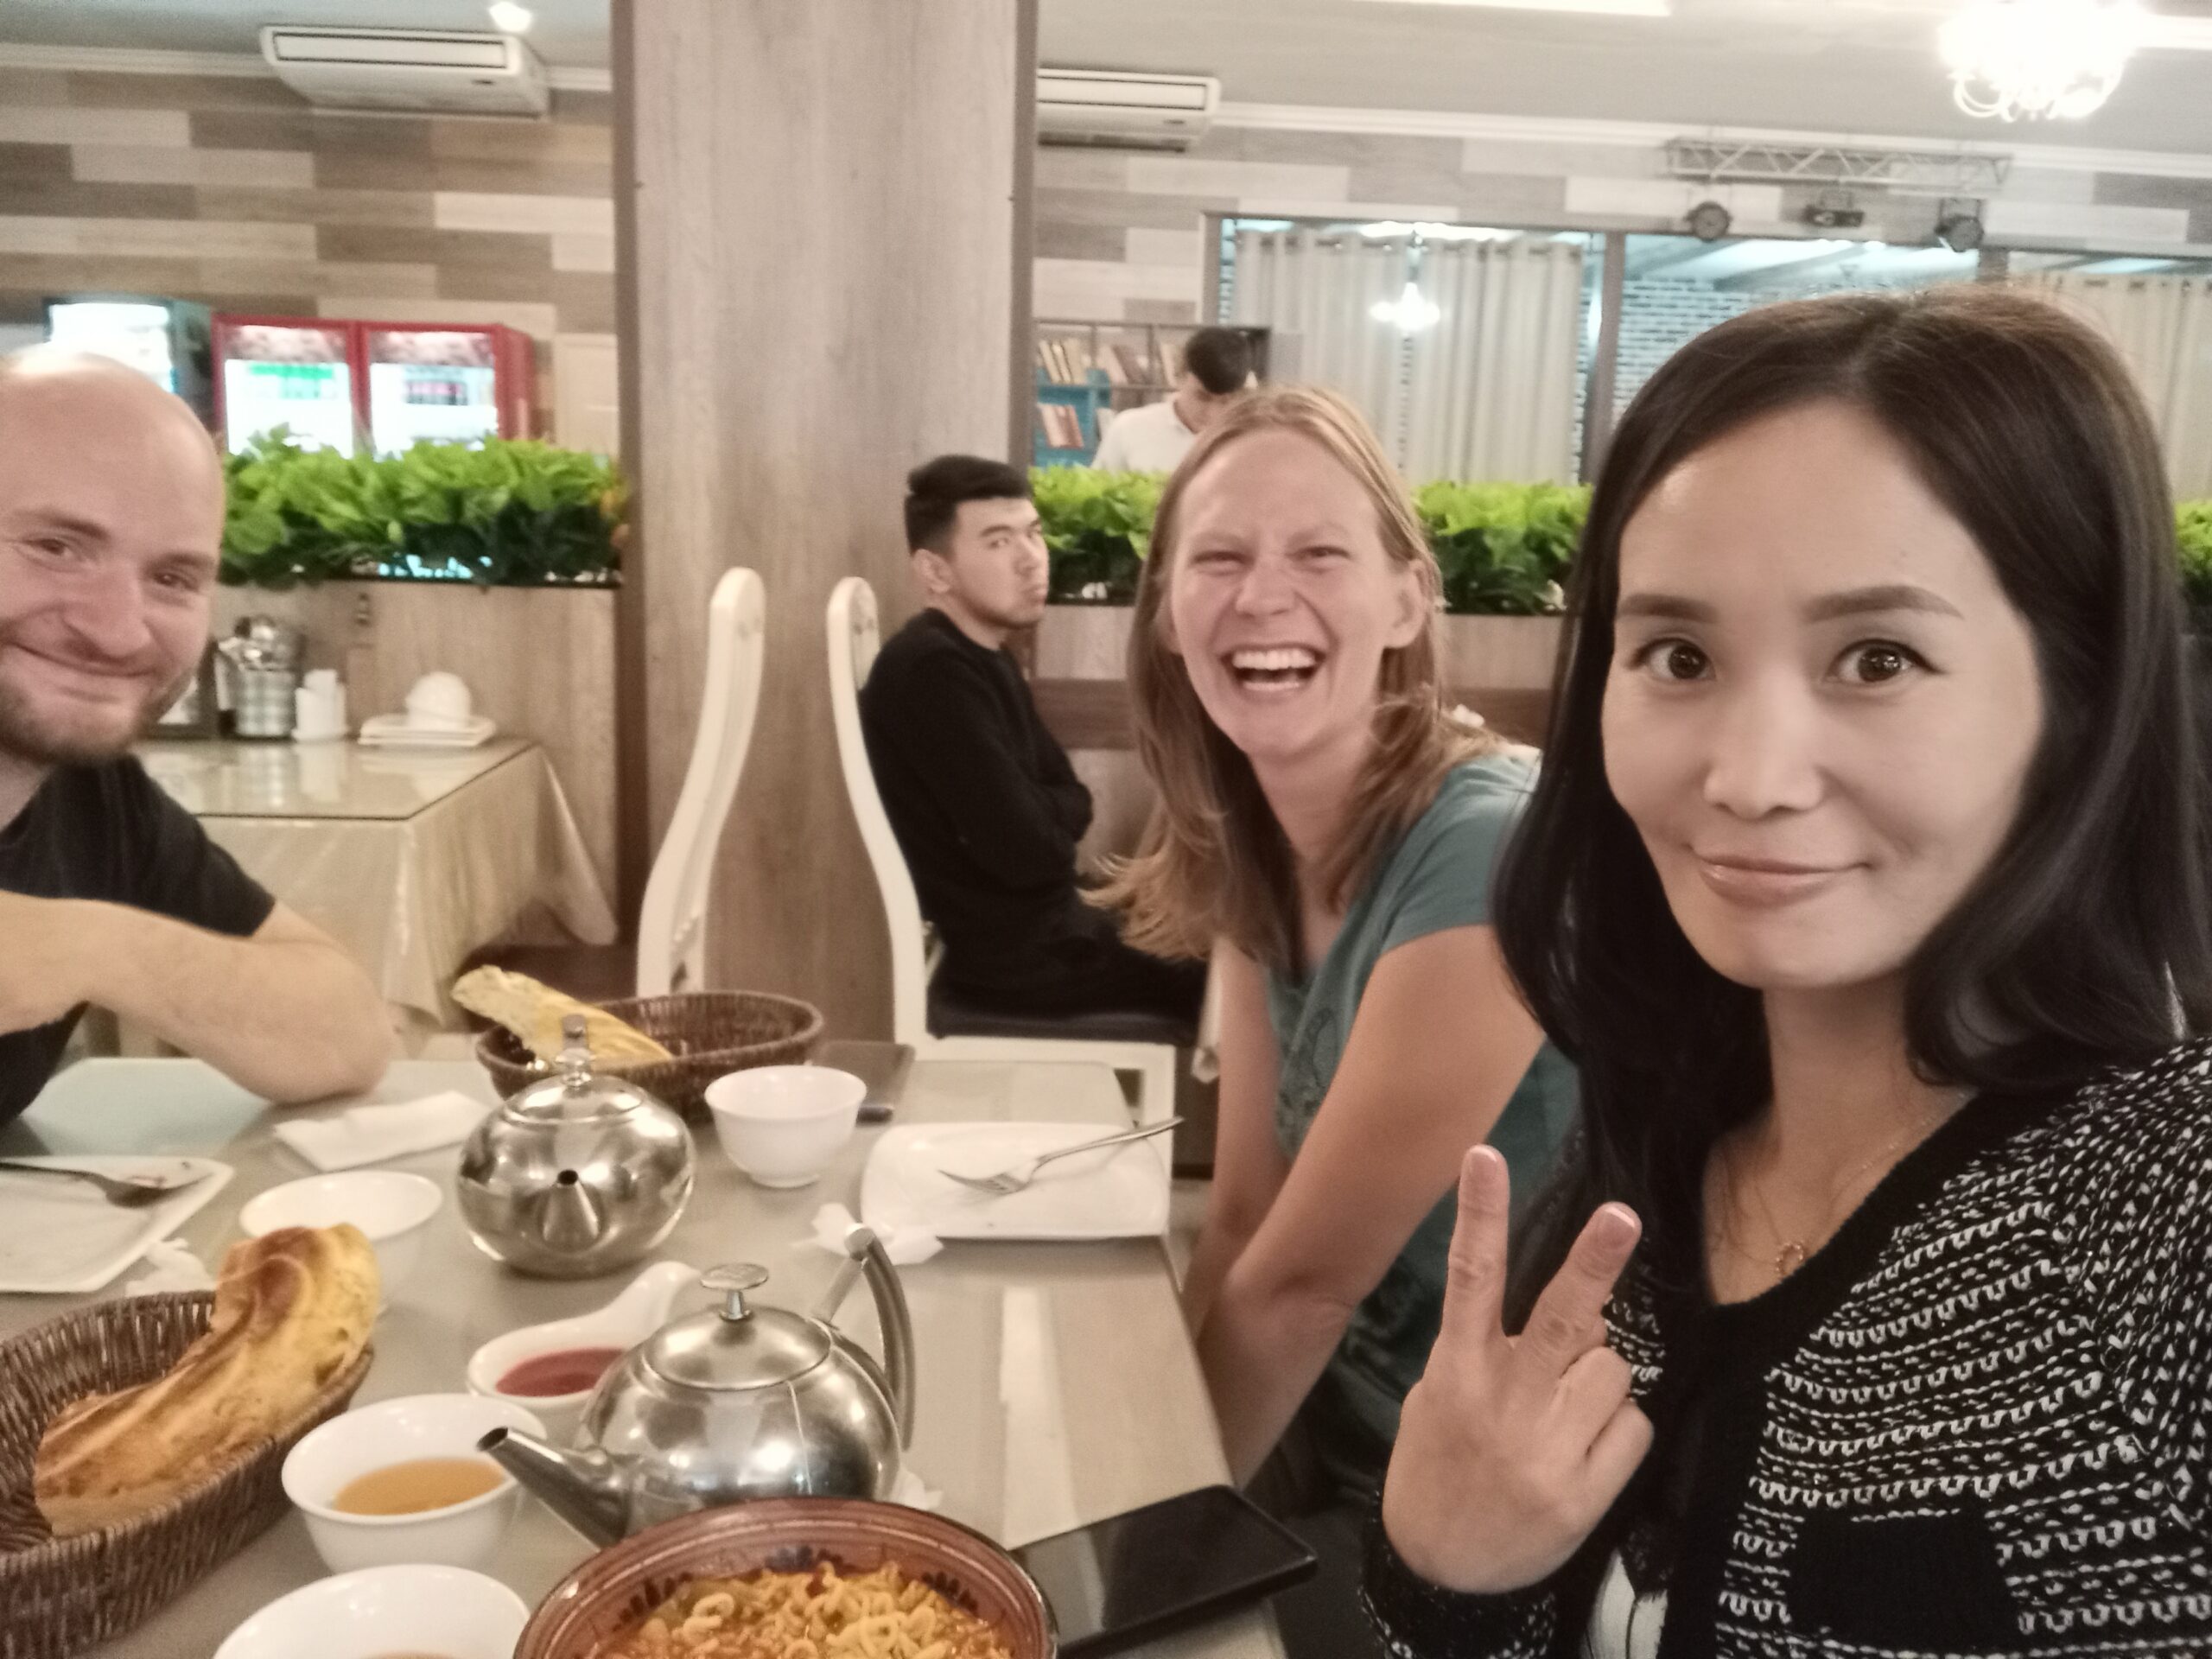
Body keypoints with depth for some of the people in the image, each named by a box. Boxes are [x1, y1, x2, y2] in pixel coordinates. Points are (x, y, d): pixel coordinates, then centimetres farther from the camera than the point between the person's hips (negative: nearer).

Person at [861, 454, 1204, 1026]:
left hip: (1043, 920, 9)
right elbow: (1028, 852, -26)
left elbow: (1072, 802, 7)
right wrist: (1052, 813, -6)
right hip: (1011, 954, -9)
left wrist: (1044, 813, -12)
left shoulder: (988, 658, 8)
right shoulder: (931, 672, -22)